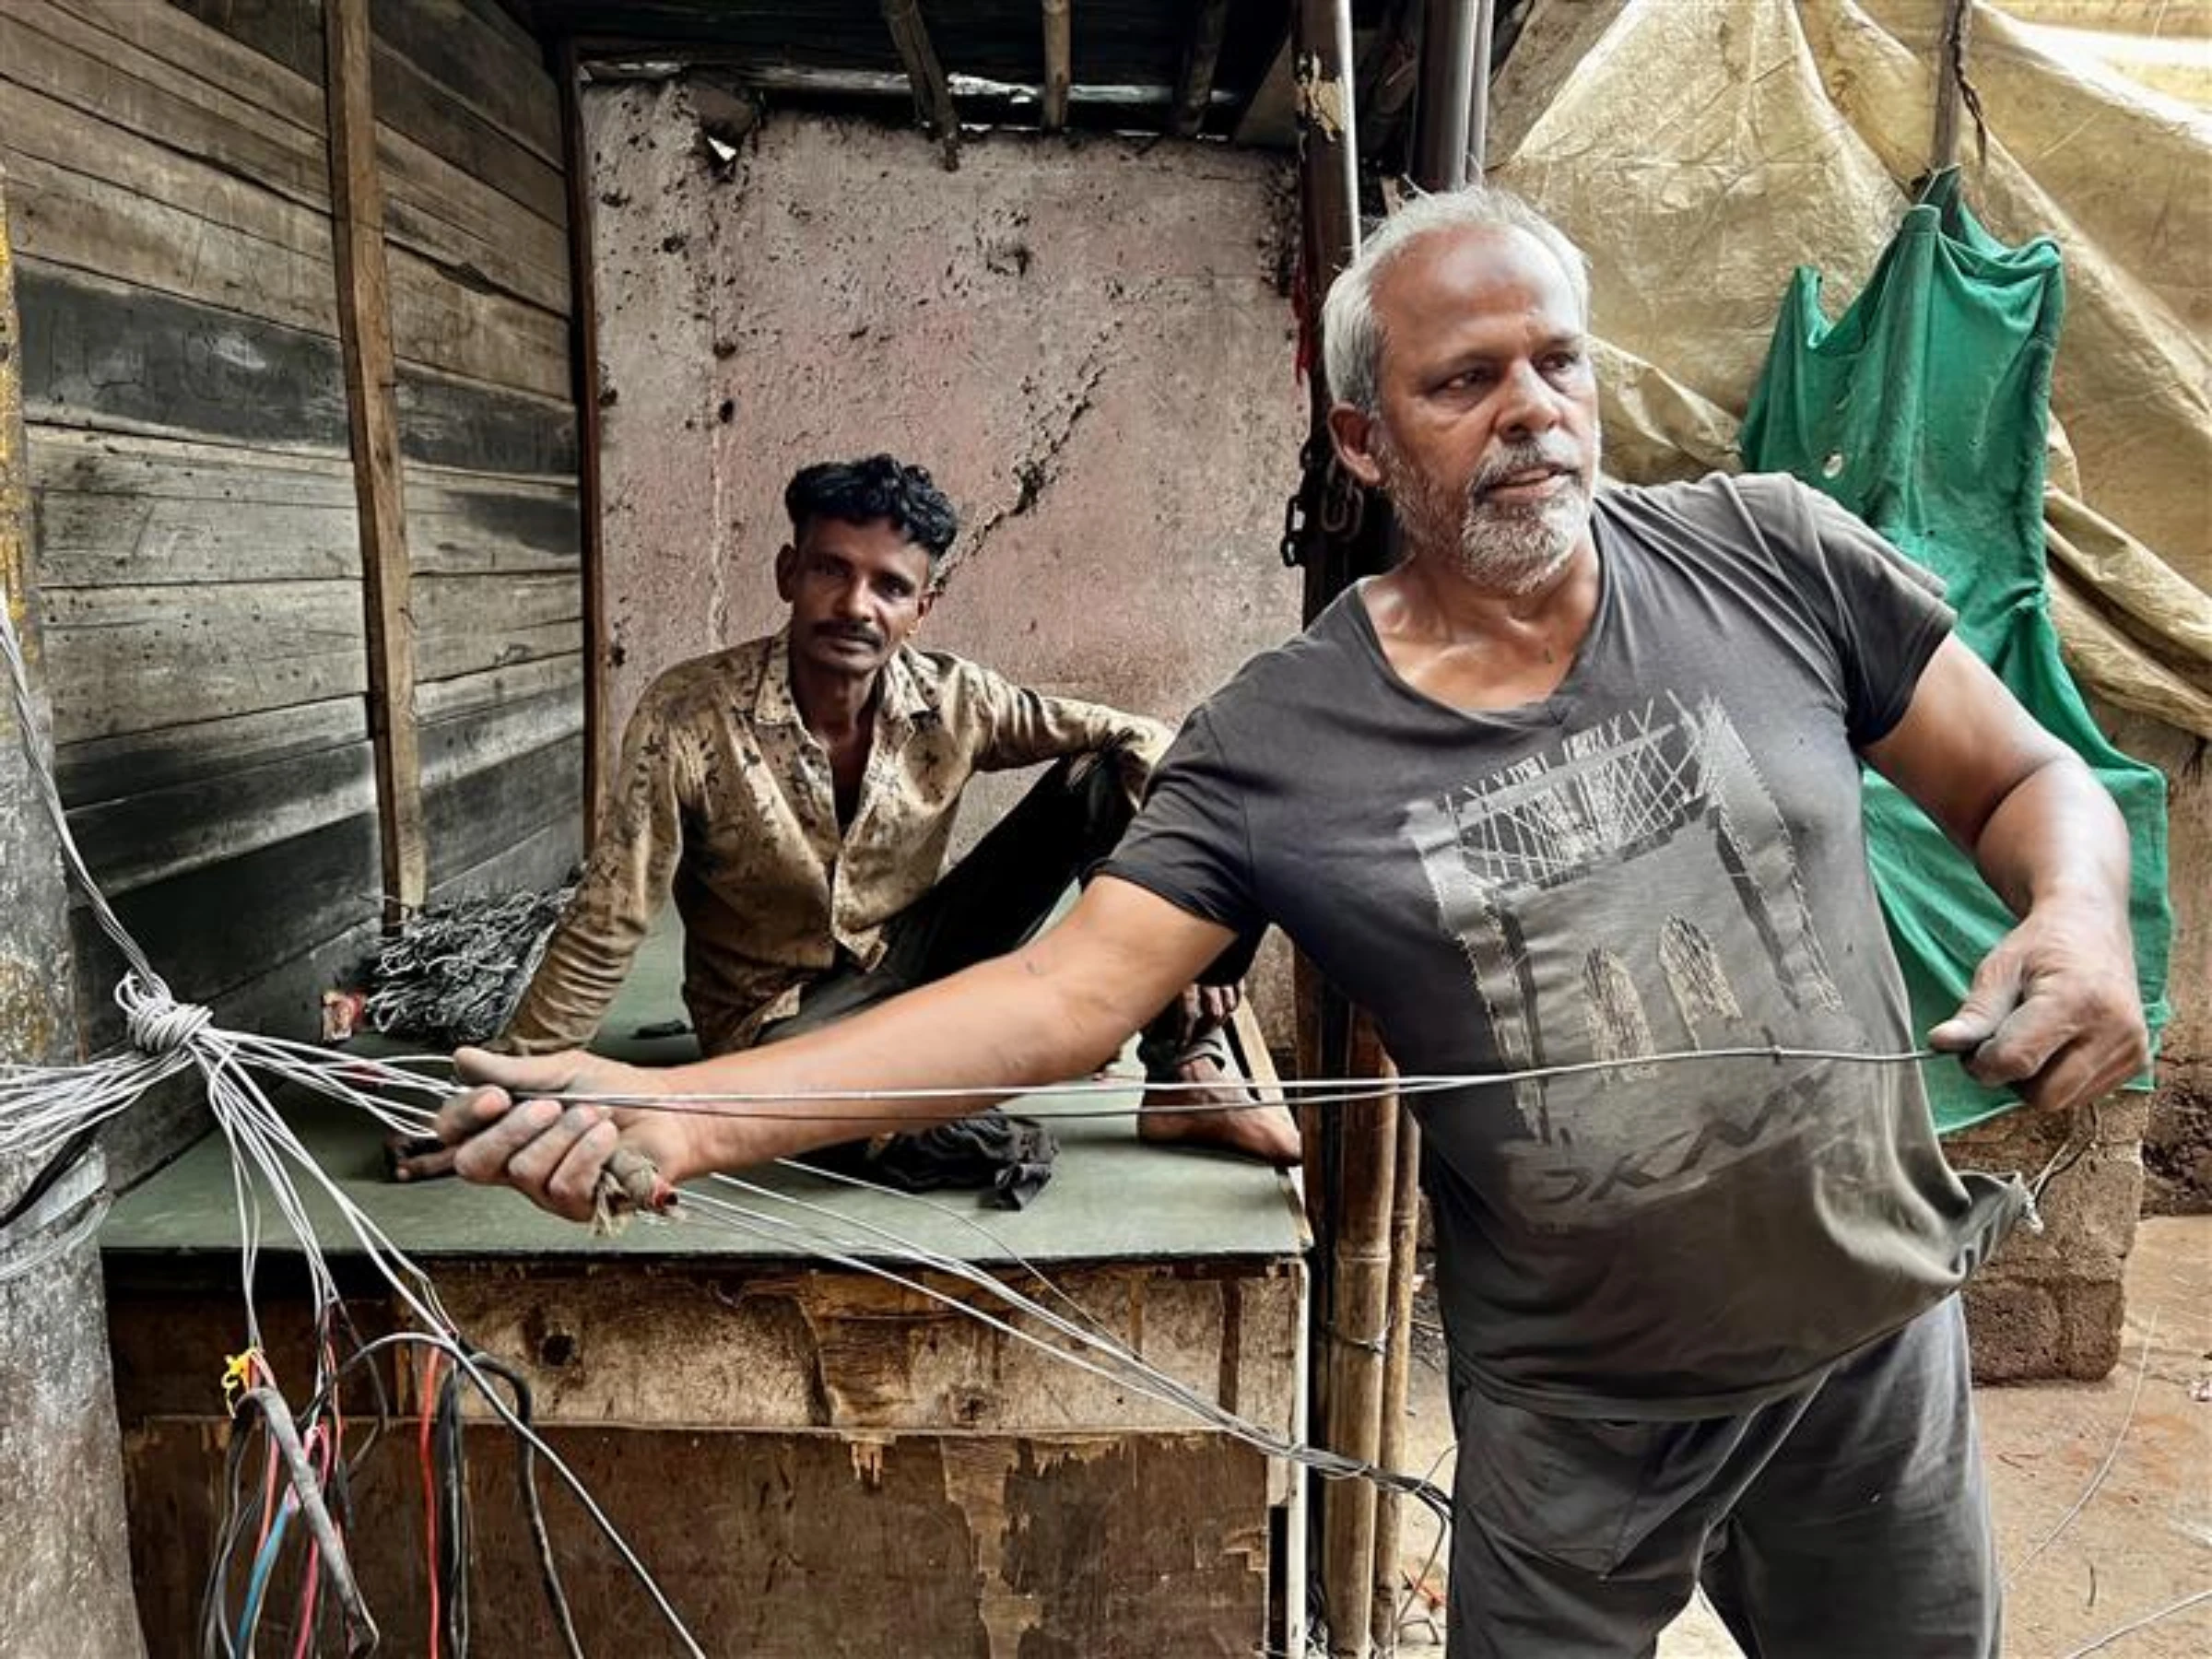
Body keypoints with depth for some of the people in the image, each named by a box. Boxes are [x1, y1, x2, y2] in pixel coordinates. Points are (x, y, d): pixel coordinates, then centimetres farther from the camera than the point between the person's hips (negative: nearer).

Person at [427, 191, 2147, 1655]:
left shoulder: (1771, 556, -8)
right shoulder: (1277, 746, -14)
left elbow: (2029, 781, 2)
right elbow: (1055, 998, -19)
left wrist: (2083, 917, -21)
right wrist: (679, 1111, -28)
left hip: (1876, 1341, 3)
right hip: (1577, 1413, -2)